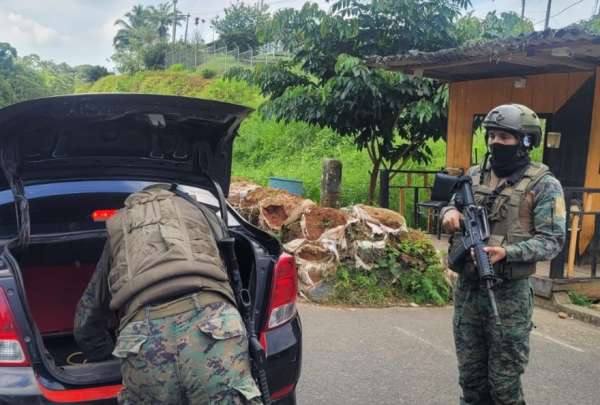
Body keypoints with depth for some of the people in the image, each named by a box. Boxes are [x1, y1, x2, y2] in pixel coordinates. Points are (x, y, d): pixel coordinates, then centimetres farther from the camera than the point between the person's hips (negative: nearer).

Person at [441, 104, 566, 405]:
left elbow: (552, 240, -12)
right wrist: (449, 211, -3)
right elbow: (449, 200, 21)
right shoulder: (474, 175, 9)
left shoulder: (544, 185, -7)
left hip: (508, 294, -5)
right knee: (470, 376, 16)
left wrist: (507, 252, -27)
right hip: (466, 288, 5)